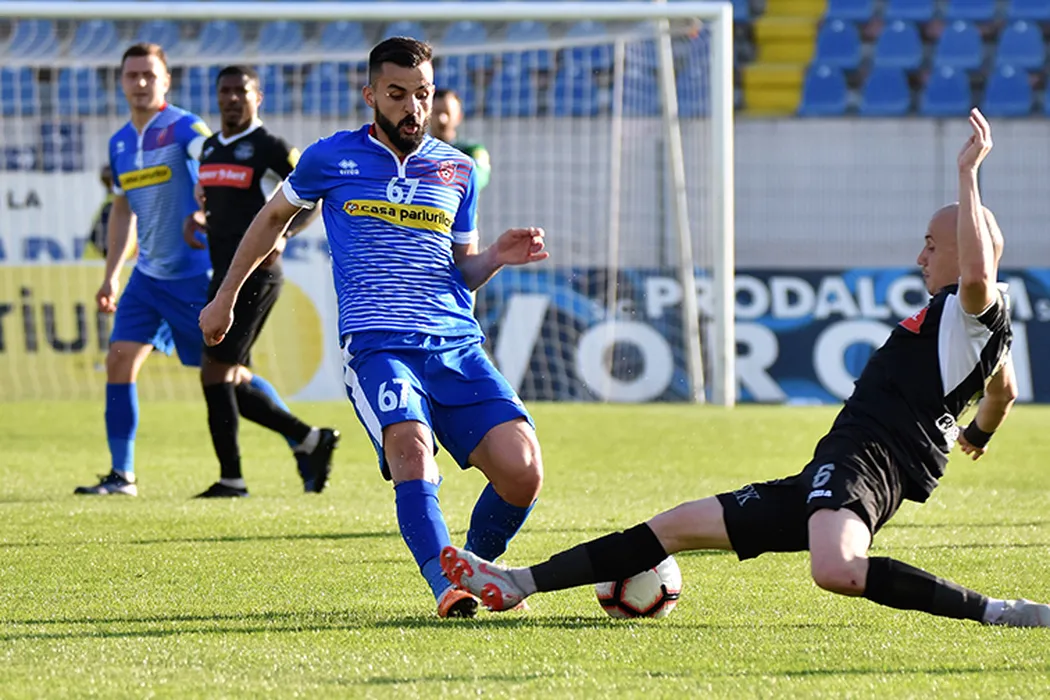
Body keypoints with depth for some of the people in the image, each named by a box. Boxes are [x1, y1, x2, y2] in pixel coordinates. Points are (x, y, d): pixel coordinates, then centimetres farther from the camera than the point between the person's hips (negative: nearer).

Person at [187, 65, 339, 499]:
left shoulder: (270, 149, -7)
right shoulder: (211, 148, 16)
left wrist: (282, 234, -19)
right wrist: (196, 220, 7)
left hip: (255, 275, -9)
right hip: (224, 273, 9)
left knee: (216, 373, -11)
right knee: (232, 381, 8)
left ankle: (231, 478, -5)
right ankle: (309, 440, 19)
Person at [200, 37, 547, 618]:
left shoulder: (457, 170, 16)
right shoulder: (332, 158, 9)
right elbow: (273, 217, 26)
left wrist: (496, 258, 2)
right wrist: (225, 297, 30)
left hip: (458, 346, 3)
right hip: (375, 344, -3)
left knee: (522, 468, -16)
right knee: (410, 444, -33)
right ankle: (446, 587, -44)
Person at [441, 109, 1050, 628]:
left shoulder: (978, 310, -5)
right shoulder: (987, 333, 26)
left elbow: (979, 272, -30)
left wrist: (968, 172, -24)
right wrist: (978, 435, 68)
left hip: (860, 462, -11)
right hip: (824, 484, 11)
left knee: (835, 568, -45)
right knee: (679, 526, 14)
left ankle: (995, 613, -32)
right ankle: (518, 584, 20)